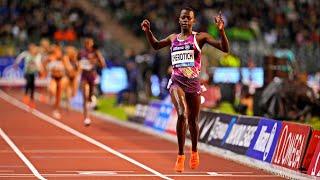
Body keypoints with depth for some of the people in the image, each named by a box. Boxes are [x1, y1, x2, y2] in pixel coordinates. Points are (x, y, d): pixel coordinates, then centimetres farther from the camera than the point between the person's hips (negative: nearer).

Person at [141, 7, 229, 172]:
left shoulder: (200, 37, 2)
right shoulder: (173, 38, 12)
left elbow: (225, 49, -5)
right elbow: (155, 45, 32)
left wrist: (221, 30, -19)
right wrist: (148, 32, 16)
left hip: (193, 83, 0)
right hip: (176, 82, 0)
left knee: (193, 120, 11)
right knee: (182, 114, -24)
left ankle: (194, 151, 39)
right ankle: (180, 155, -17)